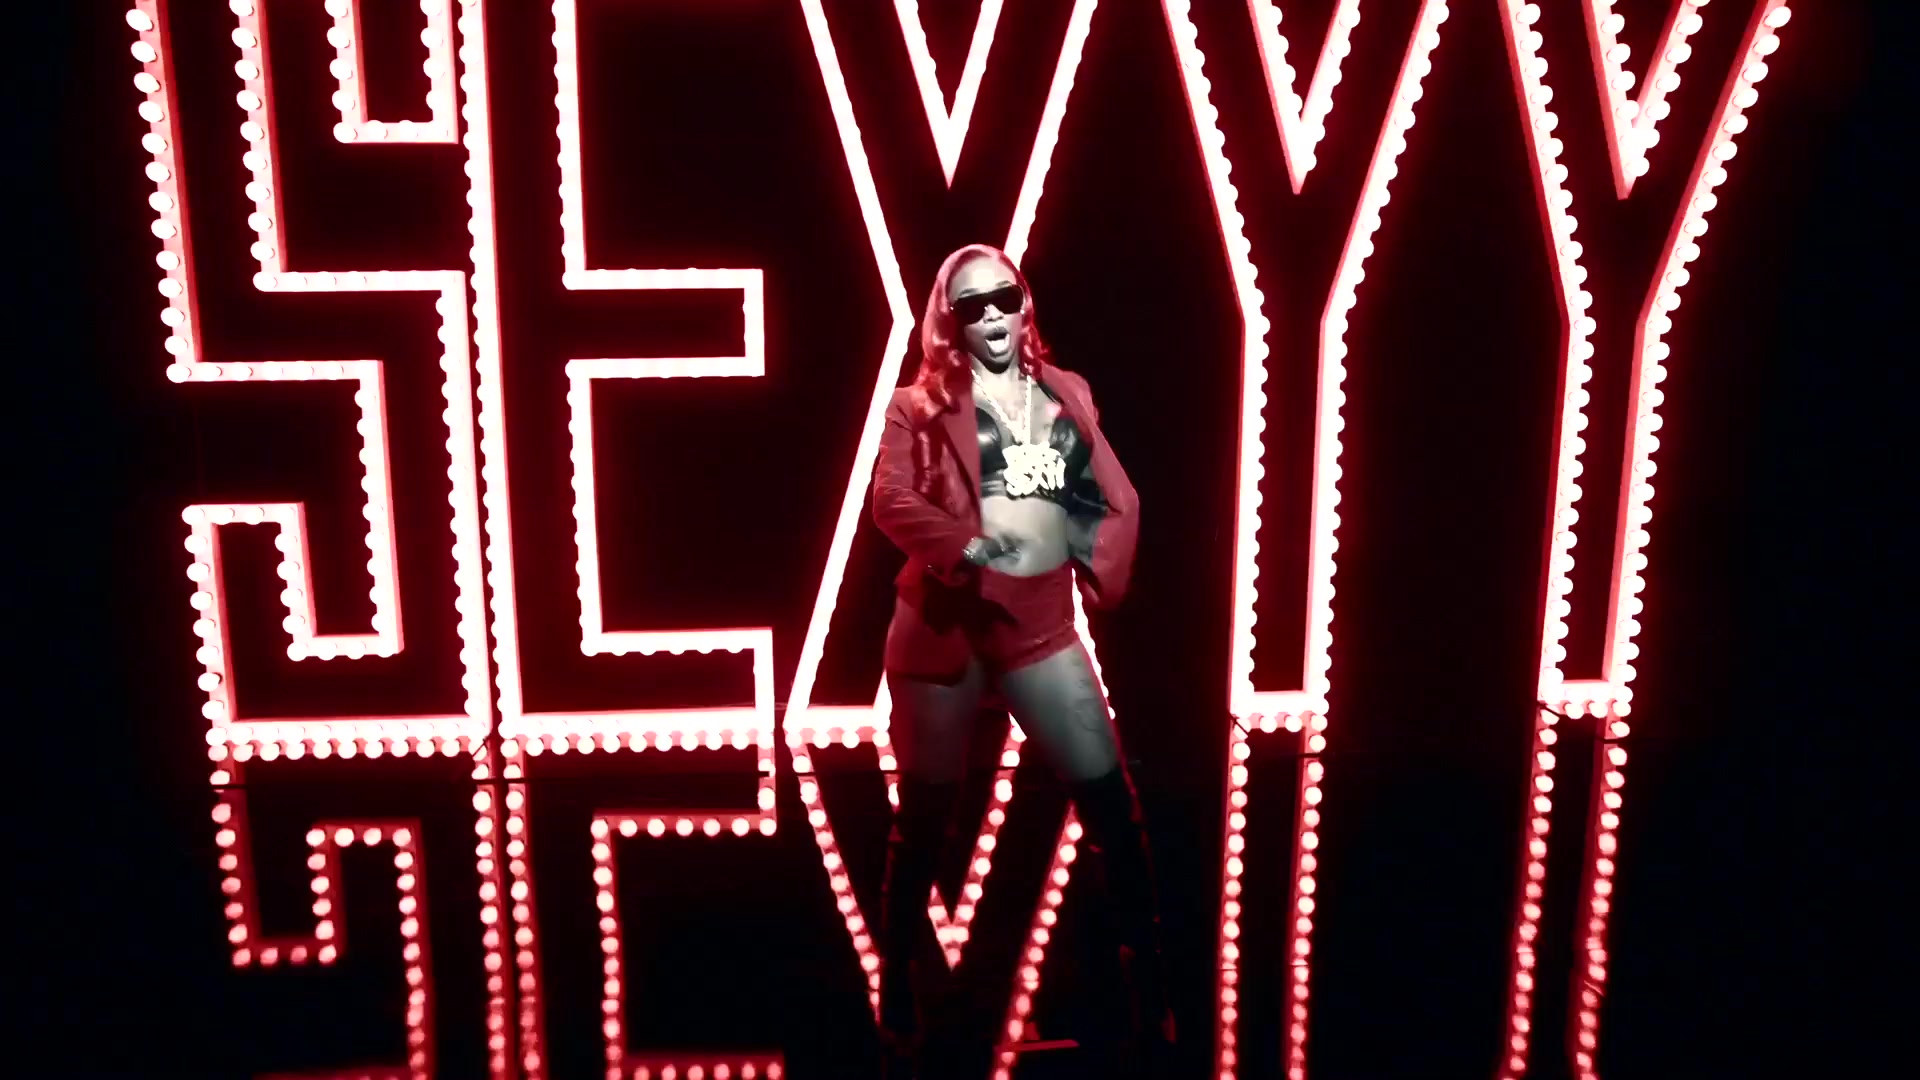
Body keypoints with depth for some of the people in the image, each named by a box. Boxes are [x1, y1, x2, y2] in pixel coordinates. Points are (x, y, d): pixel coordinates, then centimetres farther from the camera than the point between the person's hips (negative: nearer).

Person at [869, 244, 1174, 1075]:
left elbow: (1117, 499, 12)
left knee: (1110, 801, -1)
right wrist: (961, 546, -26)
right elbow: (891, 499, -10)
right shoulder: (922, 403, 4)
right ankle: (898, 999, 27)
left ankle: (1146, 989, 17)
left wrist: (1101, 569, -4)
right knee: (924, 814, 9)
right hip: (946, 619, -2)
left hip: (1041, 622, 2)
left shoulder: (1067, 392, 14)